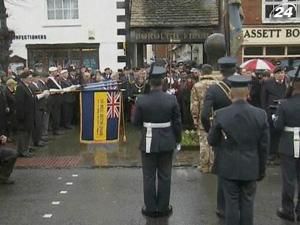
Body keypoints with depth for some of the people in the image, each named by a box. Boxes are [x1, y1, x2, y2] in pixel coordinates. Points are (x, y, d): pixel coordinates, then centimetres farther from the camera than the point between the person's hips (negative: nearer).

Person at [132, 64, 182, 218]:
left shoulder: (141, 100, -12)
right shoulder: (171, 99, -10)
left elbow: (135, 122, -3)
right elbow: (177, 122, -3)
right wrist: (178, 138, 10)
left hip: (148, 142, -1)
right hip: (167, 142, 1)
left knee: (149, 176, 11)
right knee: (164, 176, 12)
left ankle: (150, 208, 20)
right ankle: (163, 208, 22)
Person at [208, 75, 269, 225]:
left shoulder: (221, 114, -14)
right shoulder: (261, 114, -9)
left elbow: (211, 141, -3)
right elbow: (264, 146, -3)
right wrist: (262, 170, 9)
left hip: (229, 168, -1)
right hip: (251, 168, 1)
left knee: (232, 203, 9)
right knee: (247, 203, 12)